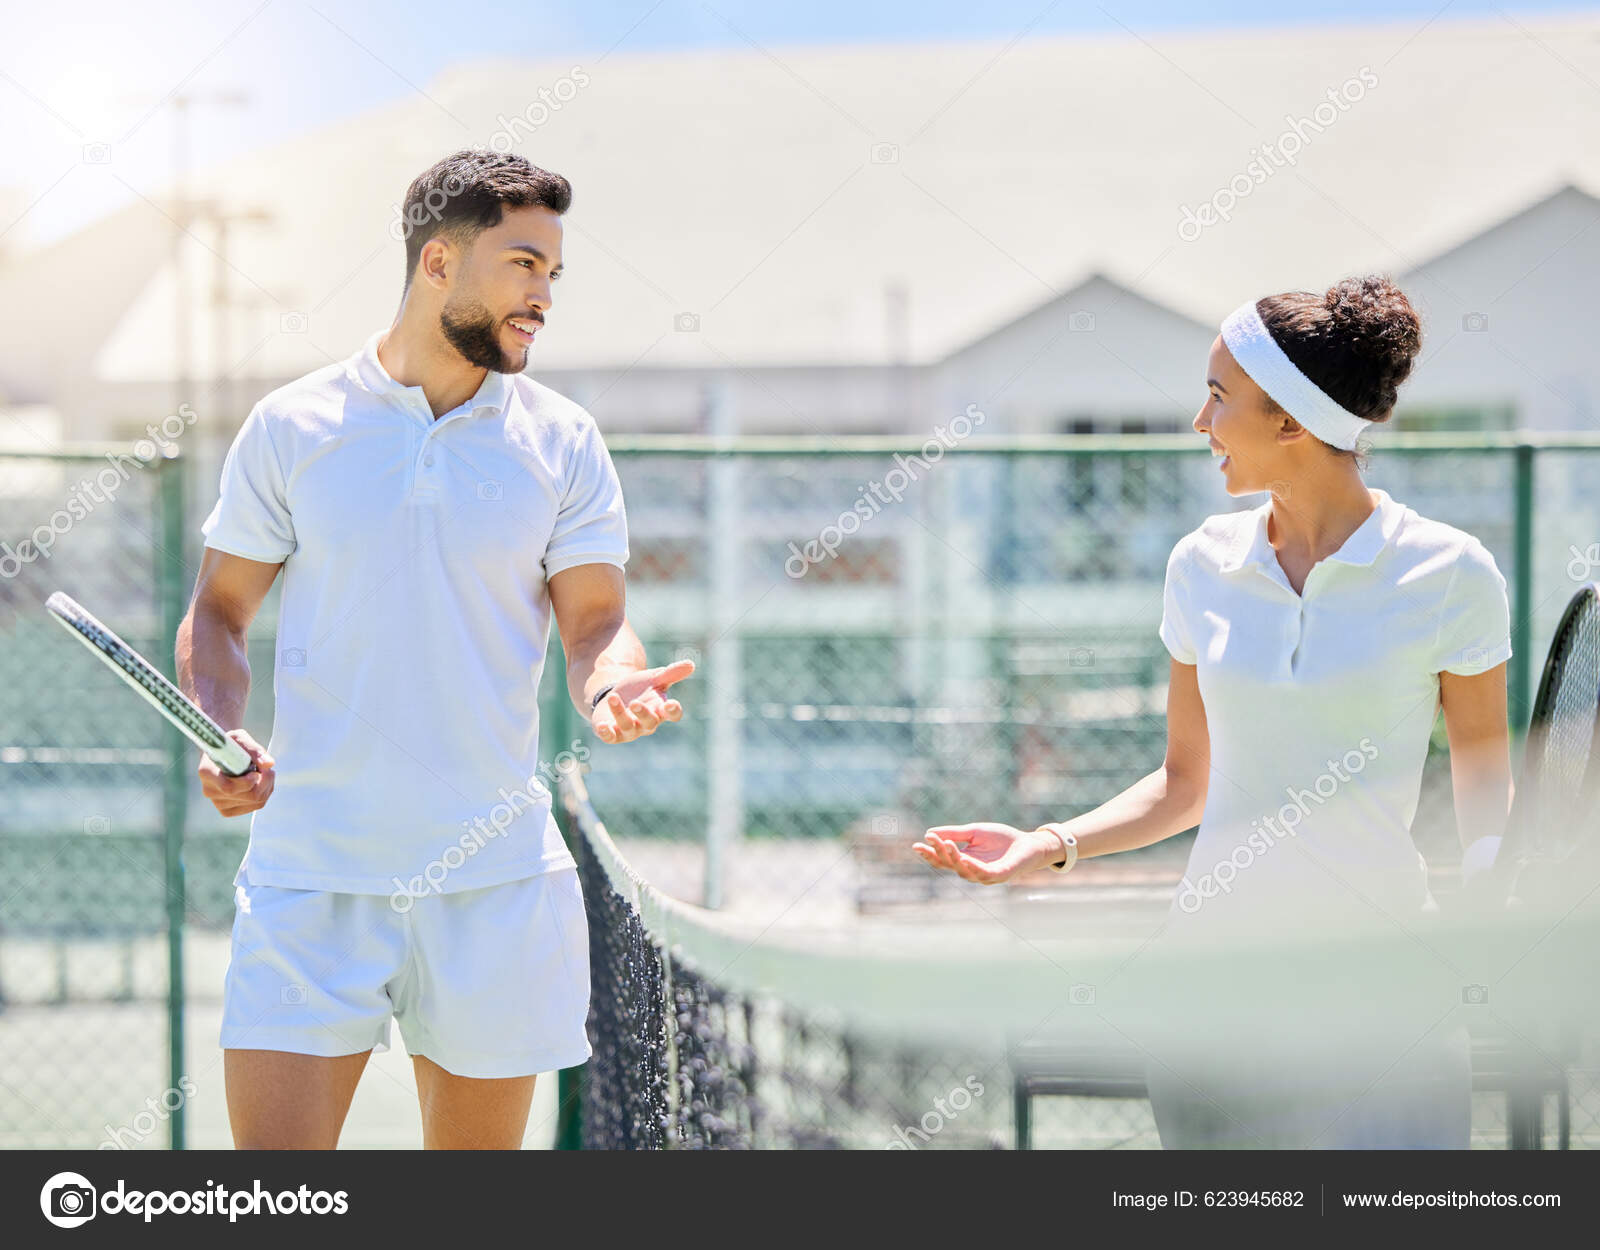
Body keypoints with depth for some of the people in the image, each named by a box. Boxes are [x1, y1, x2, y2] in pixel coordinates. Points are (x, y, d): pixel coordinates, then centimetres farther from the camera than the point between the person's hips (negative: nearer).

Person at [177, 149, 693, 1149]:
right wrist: (220, 737, -9)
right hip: (310, 871, -1)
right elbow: (219, 614, 10)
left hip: (494, 875, 1)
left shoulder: (562, 441, 7)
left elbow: (596, 621, 3)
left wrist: (613, 686, -20)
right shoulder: (291, 427, 4)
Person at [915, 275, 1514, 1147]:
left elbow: (1484, 776, 4)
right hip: (1217, 967, 3)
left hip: (1376, 977, -3)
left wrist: (1487, 874, -16)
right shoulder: (1204, 566, 6)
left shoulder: (1446, 573, -5)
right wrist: (1048, 846, 1)